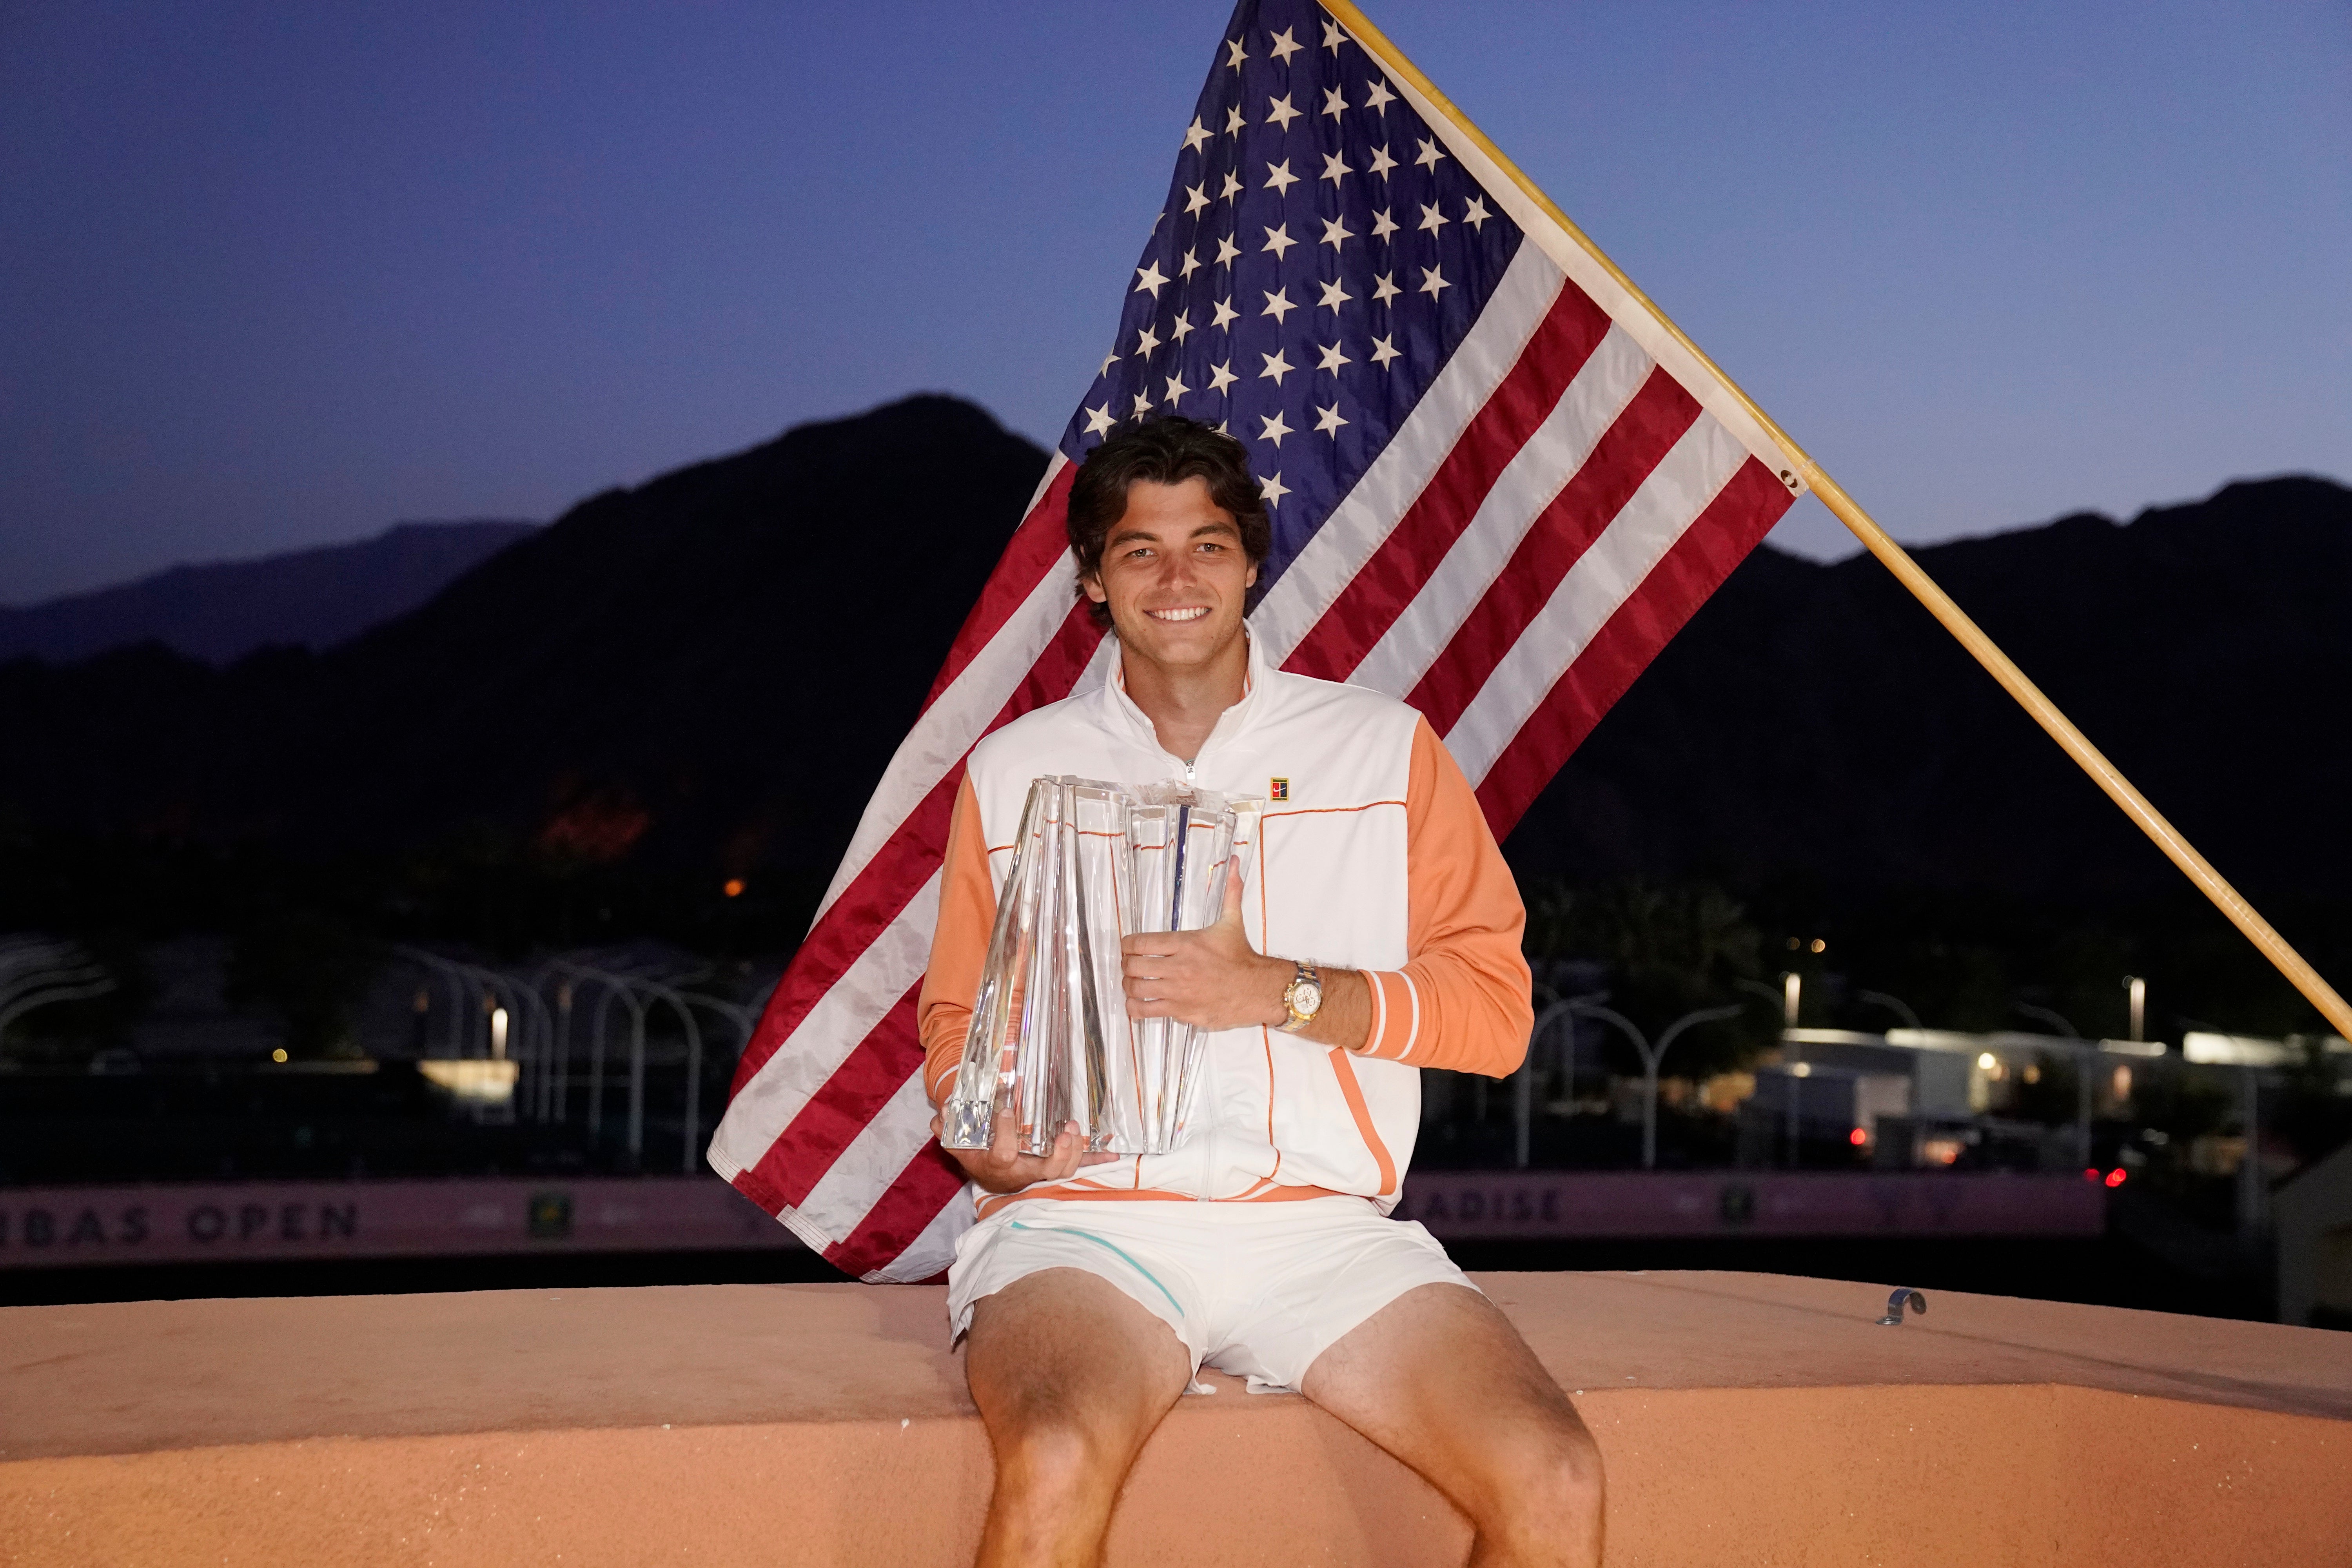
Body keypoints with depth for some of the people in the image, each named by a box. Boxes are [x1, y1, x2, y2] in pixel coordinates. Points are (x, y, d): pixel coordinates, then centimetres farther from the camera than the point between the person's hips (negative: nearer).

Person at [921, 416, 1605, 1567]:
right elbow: (955, 1025, 19)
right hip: (1086, 1217, 0)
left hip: (1325, 1224, 1)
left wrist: (1276, 992, -9)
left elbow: (1495, 1008, 6)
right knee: (1056, 1470, -34)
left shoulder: (1384, 749, 12)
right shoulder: (1015, 770, 15)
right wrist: (987, 1140, -4)